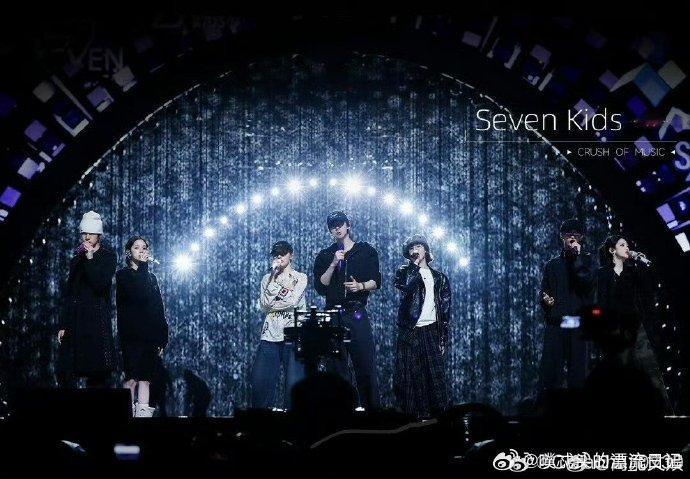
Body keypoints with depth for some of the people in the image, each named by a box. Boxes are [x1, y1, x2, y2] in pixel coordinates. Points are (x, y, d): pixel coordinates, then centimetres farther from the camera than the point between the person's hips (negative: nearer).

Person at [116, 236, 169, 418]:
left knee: (145, 378, 1)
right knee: (132, 378, -10)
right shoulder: (123, 275, 2)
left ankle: (143, 413, -2)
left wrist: (161, 339, 10)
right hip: (131, 336, -5)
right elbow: (138, 295, -17)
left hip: (150, 337, 5)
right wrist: (142, 266, -13)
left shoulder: (151, 277, 19)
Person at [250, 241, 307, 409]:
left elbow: (293, 301, -7)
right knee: (260, 381, -9)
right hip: (270, 335, 3)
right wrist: (274, 278, 0)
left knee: (294, 381, -13)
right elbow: (264, 305, 2)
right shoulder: (268, 278, 18)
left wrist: (272, 304, 1)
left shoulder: (300, 278, 10)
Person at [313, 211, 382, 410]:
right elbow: (320, 287, 1)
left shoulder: (366, 251, 10)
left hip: (357, 314, -1)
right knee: (338, 366, -1)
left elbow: (376, 282, 9)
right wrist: (334, 264, -10)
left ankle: (371, 408, -3)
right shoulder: (324, 256, 12)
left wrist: (361, 286, -10)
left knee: (365, 365, -6)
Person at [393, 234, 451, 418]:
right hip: (409, 333, -1)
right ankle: (414, 415, -3)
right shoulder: (405, 272, 9)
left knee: (435, 375, -6)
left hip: (431, 332, 1)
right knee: (411, 375, -5)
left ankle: (437, 414, -2)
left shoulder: (439, 278, 15)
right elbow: (404, 285, -16)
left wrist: (443, 338, 5)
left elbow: (445, 311, 13)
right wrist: (415, 264, -9)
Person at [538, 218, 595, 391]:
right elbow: (543, 291, 16)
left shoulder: (586, 261, 12)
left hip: (577, 325, -1)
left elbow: (587, 281, -7)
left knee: (577, 371, -5)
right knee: (550, 369, -8)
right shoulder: (552, 264, 18)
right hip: (555, 324, 1)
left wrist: (577, 255, -5)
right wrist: (545, 298, -7)